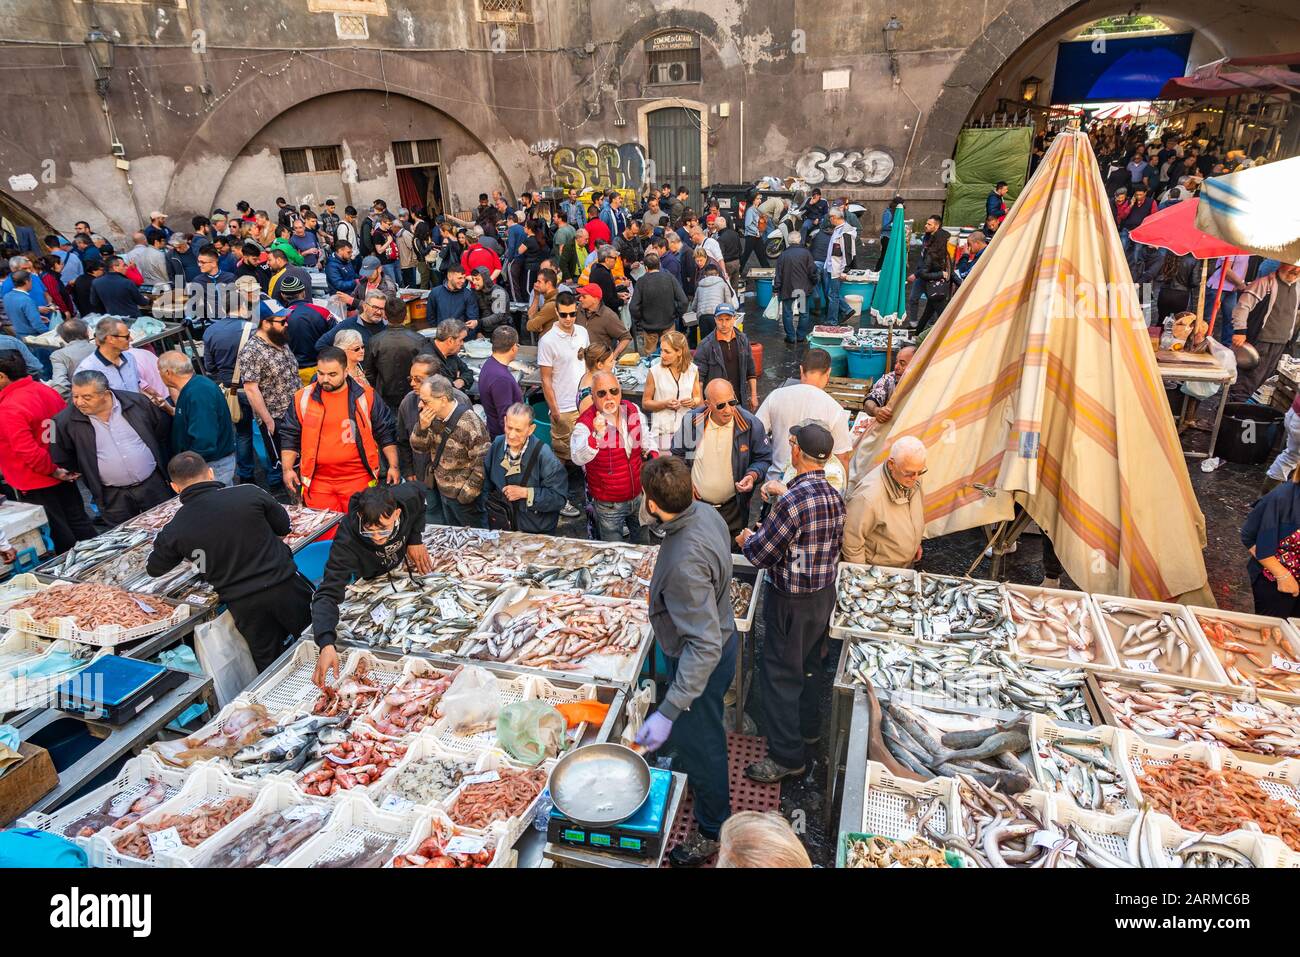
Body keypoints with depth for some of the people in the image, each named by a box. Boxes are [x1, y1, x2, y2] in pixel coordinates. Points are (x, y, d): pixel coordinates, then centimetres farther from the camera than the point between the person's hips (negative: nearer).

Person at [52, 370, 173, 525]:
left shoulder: (137, 402, -9)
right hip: (112, 496, 0)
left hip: (153, 484, 0)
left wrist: (161, 463, 9)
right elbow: (60, 457, 4)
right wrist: (83, 473, 6)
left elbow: (164, 428, 7)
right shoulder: (65, 421, -10)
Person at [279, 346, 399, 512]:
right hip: (317, 481, 1)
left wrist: (393, 466, 1)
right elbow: (289, 436, 12)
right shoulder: (302, 398, 4)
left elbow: (386, 432, 6)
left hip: (359, 479, -1)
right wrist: (287, 469, 3)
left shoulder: (366, 396, 1)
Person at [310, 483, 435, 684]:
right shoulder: (347, 541, -46)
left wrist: (415, 540, -17)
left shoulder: (407, 497, -38)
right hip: (369, 577, -3)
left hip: (402, 563, 3)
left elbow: (418, 496, -10)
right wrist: (326, 644, -66)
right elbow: (327, 594, -50)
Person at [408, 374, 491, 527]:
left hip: (463, 495, -7)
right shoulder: (434, 417, -1)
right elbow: (418, 448, 4)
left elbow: (483, 464, -23)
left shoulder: (470, 424, -25)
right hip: (441, 490, 7)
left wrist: (466, 495, -17)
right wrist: (422, 427, -16)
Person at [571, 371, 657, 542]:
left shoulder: (633, 411, -6)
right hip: (608, 504, -5)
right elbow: (578, 458, -41)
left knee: (642, 541, 26)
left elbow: (646, 437, 14)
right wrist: (597, 435, -54)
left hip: (638, 495, 5)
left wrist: (652, 453, -5)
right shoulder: (585, 424, -23)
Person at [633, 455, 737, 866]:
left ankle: (713, 831, 40)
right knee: (702, 733, 33)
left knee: (700, 744, 15)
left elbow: (704, 647, -39)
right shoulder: (705, 512, -13)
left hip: (700, 662, -8)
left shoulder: (684, 563, -40)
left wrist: (668, 713, -40)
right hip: (721, 636, 8)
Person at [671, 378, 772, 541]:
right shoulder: (692, 421, -11)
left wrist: (753, 475, -22)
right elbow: (677, 453, 7)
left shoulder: (751, 424, -15)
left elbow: (764, 458, -2)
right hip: (696, 503, 1)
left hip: (733, 508, -1)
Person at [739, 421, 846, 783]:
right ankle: (808, 726, 45)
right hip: (825, 593, 8)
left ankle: (787, 756, 15)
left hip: (792, 601, -8)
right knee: (808, 664, 26)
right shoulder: (834, 497, -2)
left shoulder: (793, 500, -28)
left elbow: (761, 555, -22)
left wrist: (748, 539, 2)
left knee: (780, 674, 5)